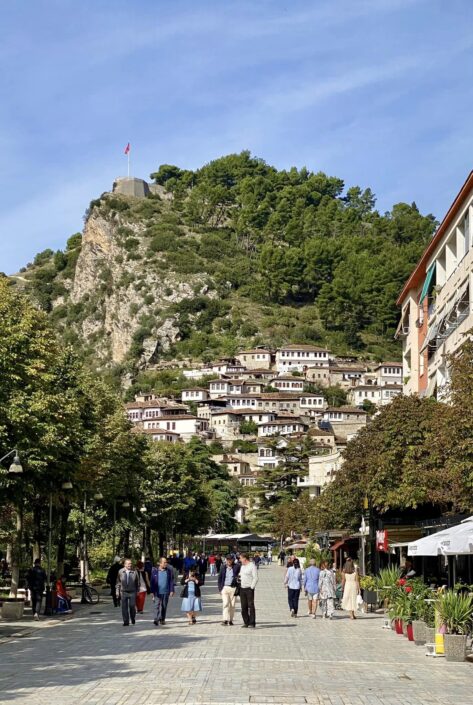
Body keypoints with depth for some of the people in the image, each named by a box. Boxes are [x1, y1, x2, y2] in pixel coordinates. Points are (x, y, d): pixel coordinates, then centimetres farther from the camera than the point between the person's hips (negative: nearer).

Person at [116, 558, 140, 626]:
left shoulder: (134, 572, -3)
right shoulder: (120, 571, 0)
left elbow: (137, 582, 6)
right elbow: (118, 582, 8)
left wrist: (138, 591, 6)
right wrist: (117, 591, 6)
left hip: (132, 592, -1)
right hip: (123, 592, 1)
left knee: (132, 606, -4)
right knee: (124, 607, 2)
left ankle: (133, 618, 22)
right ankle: (126, 621, 11)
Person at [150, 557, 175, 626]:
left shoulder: (169, 571, 5)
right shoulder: (155, 571, 1)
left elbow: (171, 581, 6)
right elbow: (152, 582, 3)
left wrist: (171, 591, 0)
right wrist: (153, 592, 0)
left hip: (166, 592, 2)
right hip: (157, 592, -2)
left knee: (164, 606, 8)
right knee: (158, 606, -11)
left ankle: (162, 619, 19)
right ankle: (157, 619, -15)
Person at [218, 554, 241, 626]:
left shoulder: (236, 566, -1)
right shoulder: (223, 567, 6)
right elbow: (220, 578, 11)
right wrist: (220, 588, 6)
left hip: (233, 588, 0)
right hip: (225, 587, 0)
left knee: (232, 605, 5)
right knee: (225, 603, -9)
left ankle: (231, 620, 16)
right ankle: (225, 620, -13)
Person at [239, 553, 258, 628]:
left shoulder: (252, 566, -8)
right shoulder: (242, 566, 17)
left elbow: (255, 578, -12)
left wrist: (252, 587, -15)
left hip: (249, 589, -7)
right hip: (242, 589, 8)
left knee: (251, 606, -7)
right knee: (243, 607, 6)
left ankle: (252, 623, -6)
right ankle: (246, 622, 11)